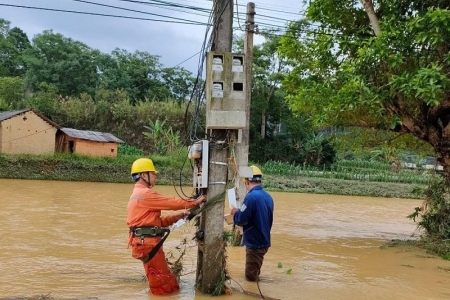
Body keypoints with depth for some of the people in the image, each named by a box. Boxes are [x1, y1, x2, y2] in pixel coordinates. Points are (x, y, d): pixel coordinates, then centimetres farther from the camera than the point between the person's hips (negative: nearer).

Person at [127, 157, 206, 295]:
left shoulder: (138, 194, 21)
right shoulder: (145, 193, -14)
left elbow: (157, 221, 19)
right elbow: (172, 202, -13)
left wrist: (180, 215, 12)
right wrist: (195, 201, -1)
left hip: (146, 242, 10)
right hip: (147, 243, -10)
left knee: (164, 282, 15)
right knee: (164, 287, -2)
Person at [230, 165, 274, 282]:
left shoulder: (251, 196, -22)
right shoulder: (268, 196, 5)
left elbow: (241, 220, -21)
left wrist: (235, 213, 0)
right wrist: (240, 211, 17)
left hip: (254, 243, -9)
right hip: (264, 241, 9)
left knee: (251, 277, 4)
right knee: (255, 274, 23)